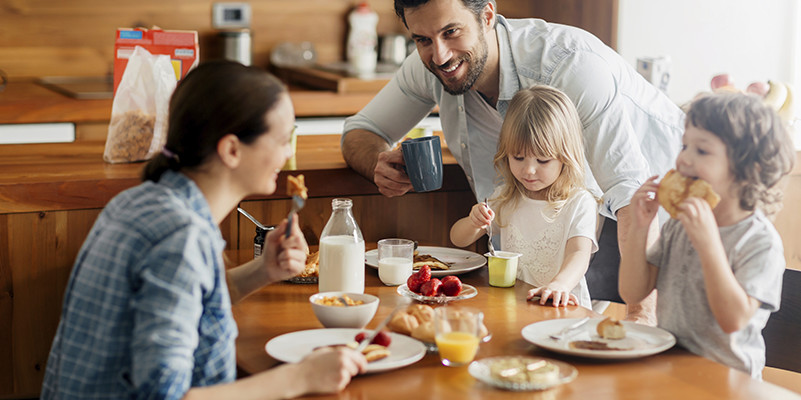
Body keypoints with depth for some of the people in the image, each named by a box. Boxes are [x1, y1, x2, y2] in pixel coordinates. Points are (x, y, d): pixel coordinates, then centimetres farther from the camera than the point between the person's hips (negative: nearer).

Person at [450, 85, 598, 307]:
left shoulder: (579, 203, -4)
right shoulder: (505, 198, 12)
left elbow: (579, 254, -19)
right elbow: (458, 239, 16)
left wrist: (559, 284, -42)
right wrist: (474, 223, -9)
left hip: (561, 307, -2)